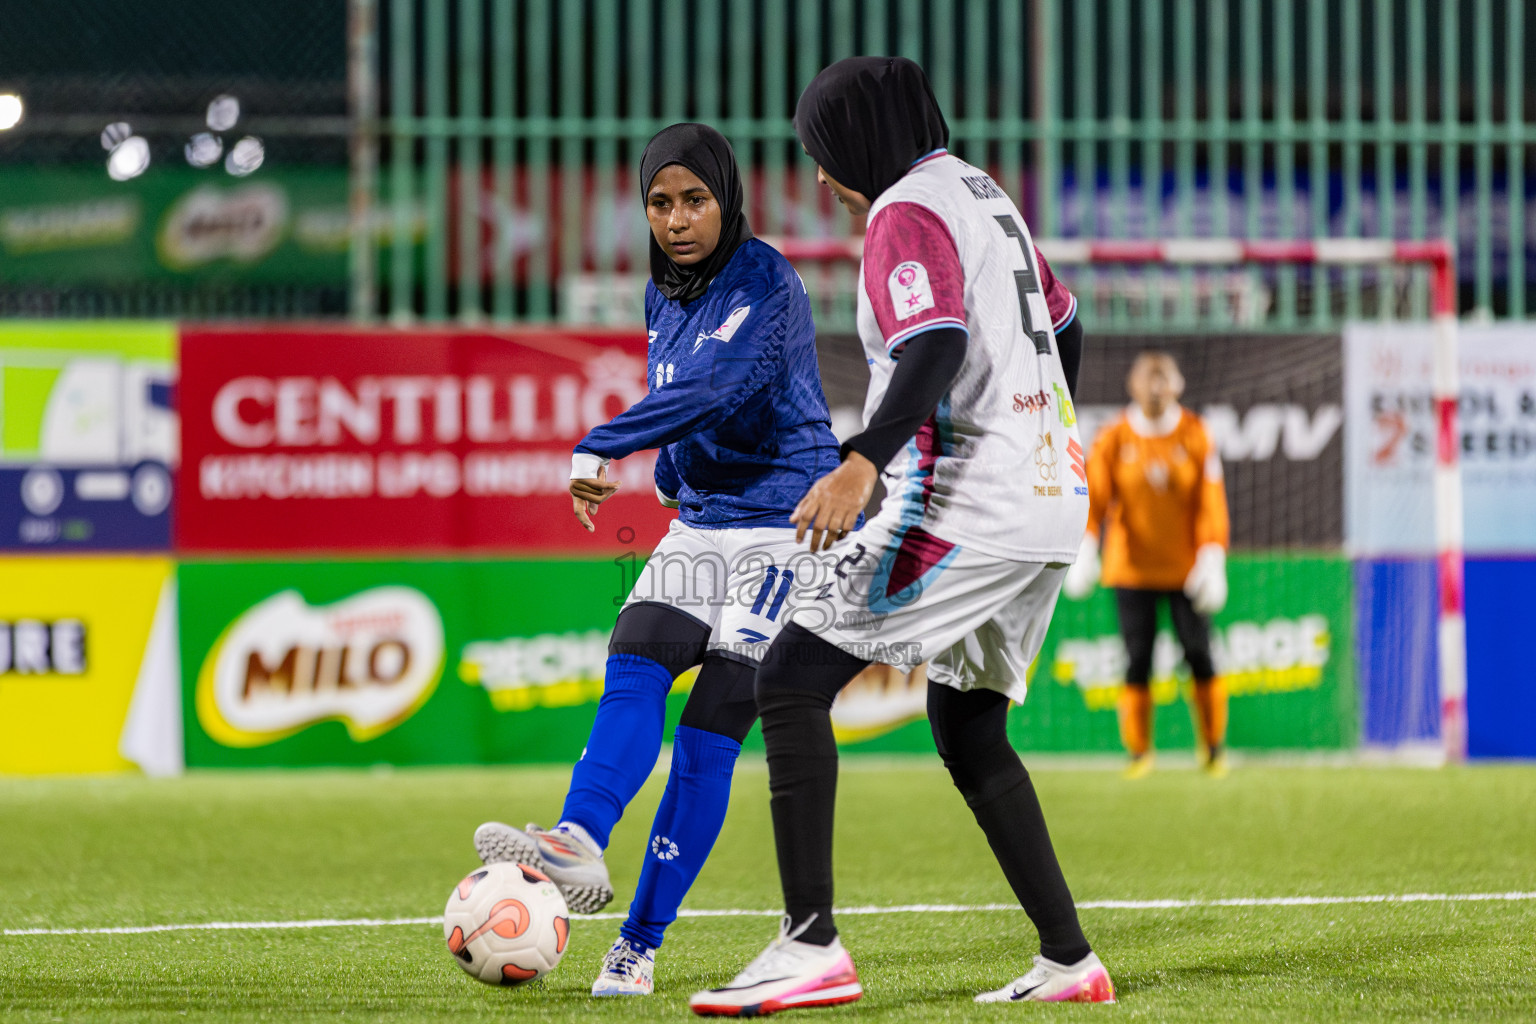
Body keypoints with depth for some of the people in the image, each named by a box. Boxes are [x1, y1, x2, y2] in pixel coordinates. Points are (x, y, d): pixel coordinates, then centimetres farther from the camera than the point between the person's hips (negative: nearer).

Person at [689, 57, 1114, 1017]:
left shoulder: (908, 213, -10)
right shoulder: (985, 194, 19)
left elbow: (936, 348, -27)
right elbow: (1057, 329, 31)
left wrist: (862, 464, -39)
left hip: (965, 506, -10)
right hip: (1049, 505, 10)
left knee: (792, 680, -11)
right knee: (967, 729, 19)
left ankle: (812, 945, -20)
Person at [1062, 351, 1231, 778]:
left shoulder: (1196, 436, -2)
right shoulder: (1113, 439, -3)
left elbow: (1210, 504, -4)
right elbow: (1093, 498, -11)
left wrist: (1211, 562, -14)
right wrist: (1084, 553, -24)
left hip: (1185, 567, 0)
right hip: (1132, 569, 0)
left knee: (1199, 655, -2)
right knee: (1138, 659, -2)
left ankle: (1214, 745, 14)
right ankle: (1138, 751, 9)